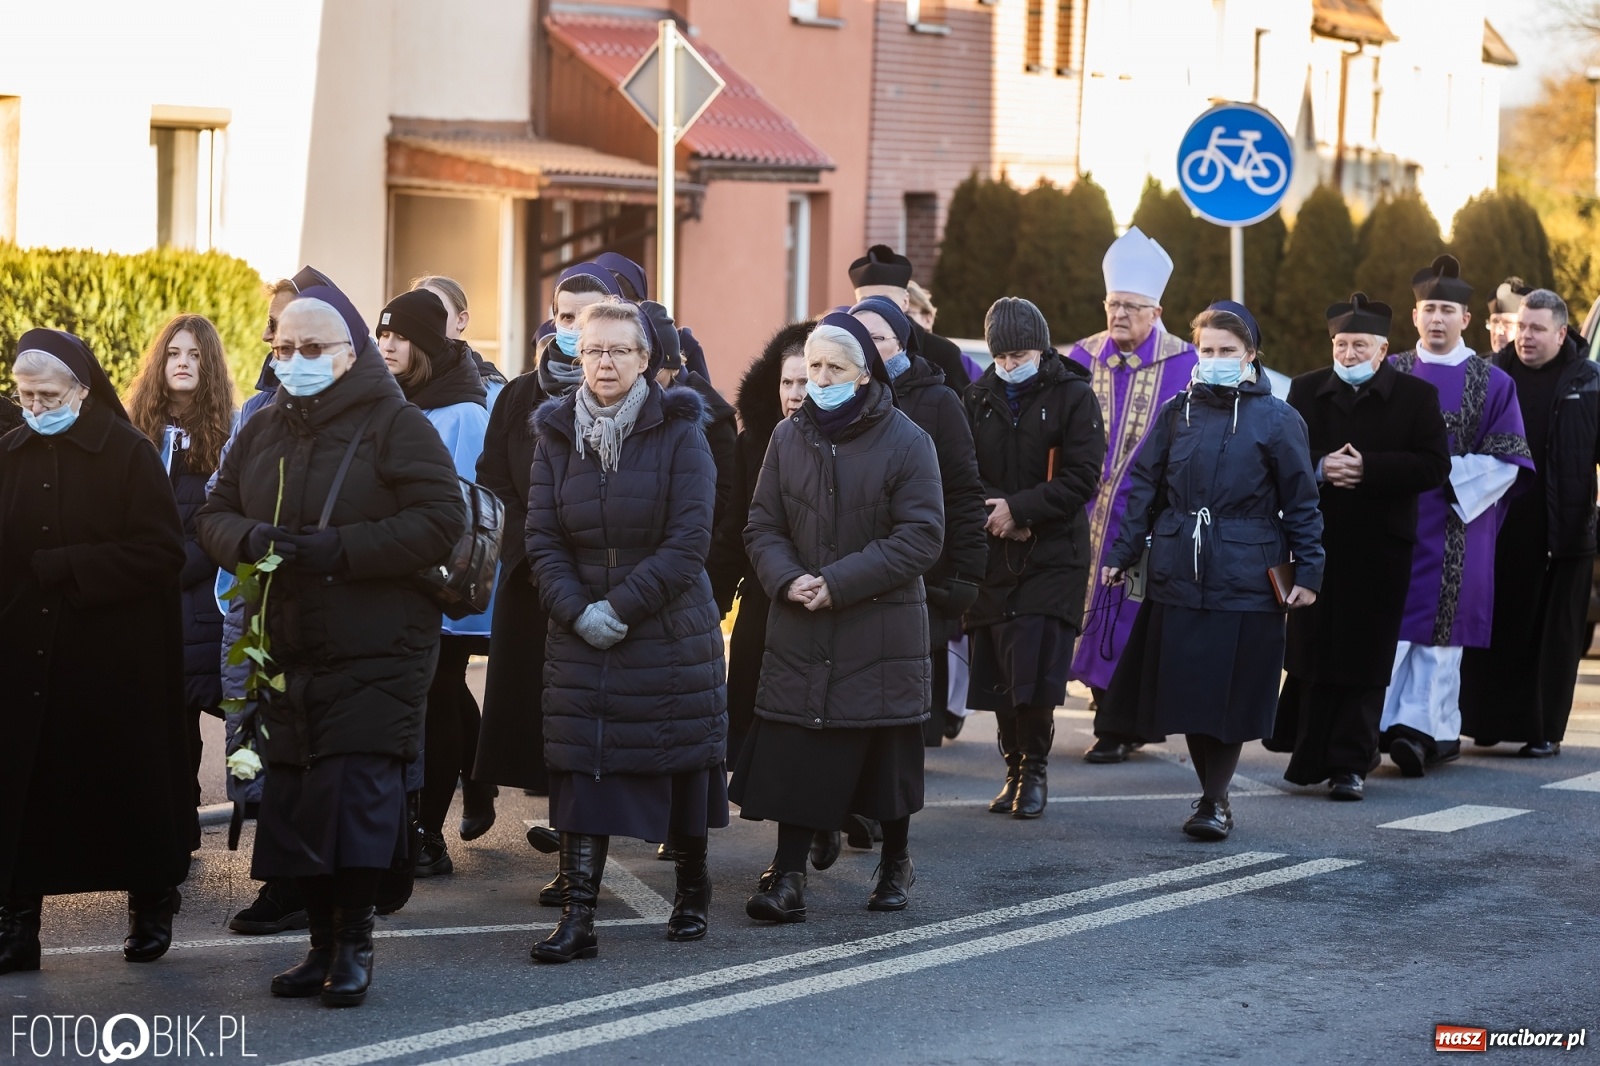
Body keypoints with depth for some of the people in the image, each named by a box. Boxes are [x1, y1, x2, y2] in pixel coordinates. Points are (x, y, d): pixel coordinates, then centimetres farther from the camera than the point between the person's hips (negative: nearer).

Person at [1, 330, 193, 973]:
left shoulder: (129, 455, -5)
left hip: (114, 661, -3)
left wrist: (61, 568, -16)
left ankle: (151, 909, 24)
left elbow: (161, 552, -12)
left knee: (127, 788, 7)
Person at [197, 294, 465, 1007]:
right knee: (293, 802, 5)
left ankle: (354, 942, 2)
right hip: (287, 654, 6)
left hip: (375, 654, -6)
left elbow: (442, 520, -14)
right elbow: (214, 515, 13)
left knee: (356, 793, -11)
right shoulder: (262, 432, 13)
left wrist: (338, 549, -21)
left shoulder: (394, 425, -5)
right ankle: (324, 943, 16)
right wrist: (251, 539, -12)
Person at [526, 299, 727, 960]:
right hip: (580, 635, 2)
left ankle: (691, 888, 27)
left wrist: (622, 607, -16)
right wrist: (576, 610, -13)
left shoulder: (678, 432, -5)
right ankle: (577, 917, -5)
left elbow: (688, 541, -12)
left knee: (680, 760, 7)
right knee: (581, 765, -4)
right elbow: (542, 539, 1)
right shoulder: (556, 434, 4)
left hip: (670, 629, -2)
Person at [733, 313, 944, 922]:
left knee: (888, 751, 8)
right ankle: (788, 874, -1)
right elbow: (762, 526, 6)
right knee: (793, 752, -4)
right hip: (799, 630, 2)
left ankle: (896, 863, 25)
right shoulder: (789, 438, 6)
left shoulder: (905, 441, -6)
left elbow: (921, 537, -11)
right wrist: (788, 580, -15)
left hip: (882, 627, -2)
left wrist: (838, 583, -18)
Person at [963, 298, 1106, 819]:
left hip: (1053, 556, -3)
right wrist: (996, 513, -10)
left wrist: (1017, 509, -14)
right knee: (996, 672, 2)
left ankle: (1034, 768, 4)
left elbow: (1081, 479, -8)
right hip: (994, 556, 3)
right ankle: (1015, 768, 15)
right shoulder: (980, 397, 8)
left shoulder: (1073, 396, -2)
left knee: (1034, 674, -11)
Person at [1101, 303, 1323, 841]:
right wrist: (1123, 552, 6)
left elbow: (1301, 502, 1)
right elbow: (1144, 487, 11)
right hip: (1178, 575, 3)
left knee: (1231, 695, -2)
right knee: (1185, 691, 4)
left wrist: (1307, 570, -2)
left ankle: (1214, 799, 8)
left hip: (1246, 580, -3)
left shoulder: (1278, 419, -1)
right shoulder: (1176, 413, 8)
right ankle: (1212, 793, 17)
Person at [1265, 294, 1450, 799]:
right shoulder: (1307, 390, 8)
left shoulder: (1416, 395, 0)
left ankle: (1351, 764, 2)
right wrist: (1320, 465, -16)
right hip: (1317, 541, 2)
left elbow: (1435, 467, -8)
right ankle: (1310, 755, 22)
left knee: (1365, 659, -2)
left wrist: (1368, 468, -17)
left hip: (1380, 547, -2)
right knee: (1310, 651, 7)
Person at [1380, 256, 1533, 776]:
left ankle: (1422, 728, -3)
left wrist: (1448, 473, -12)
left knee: (1437, 624, -1)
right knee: (1388, 620, -4)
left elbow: (1507, 460, -2)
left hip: (1456, 523, -1)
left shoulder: (1492, 383, 3)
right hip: (1393, 516, 1)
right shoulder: (1390, 375, 6)